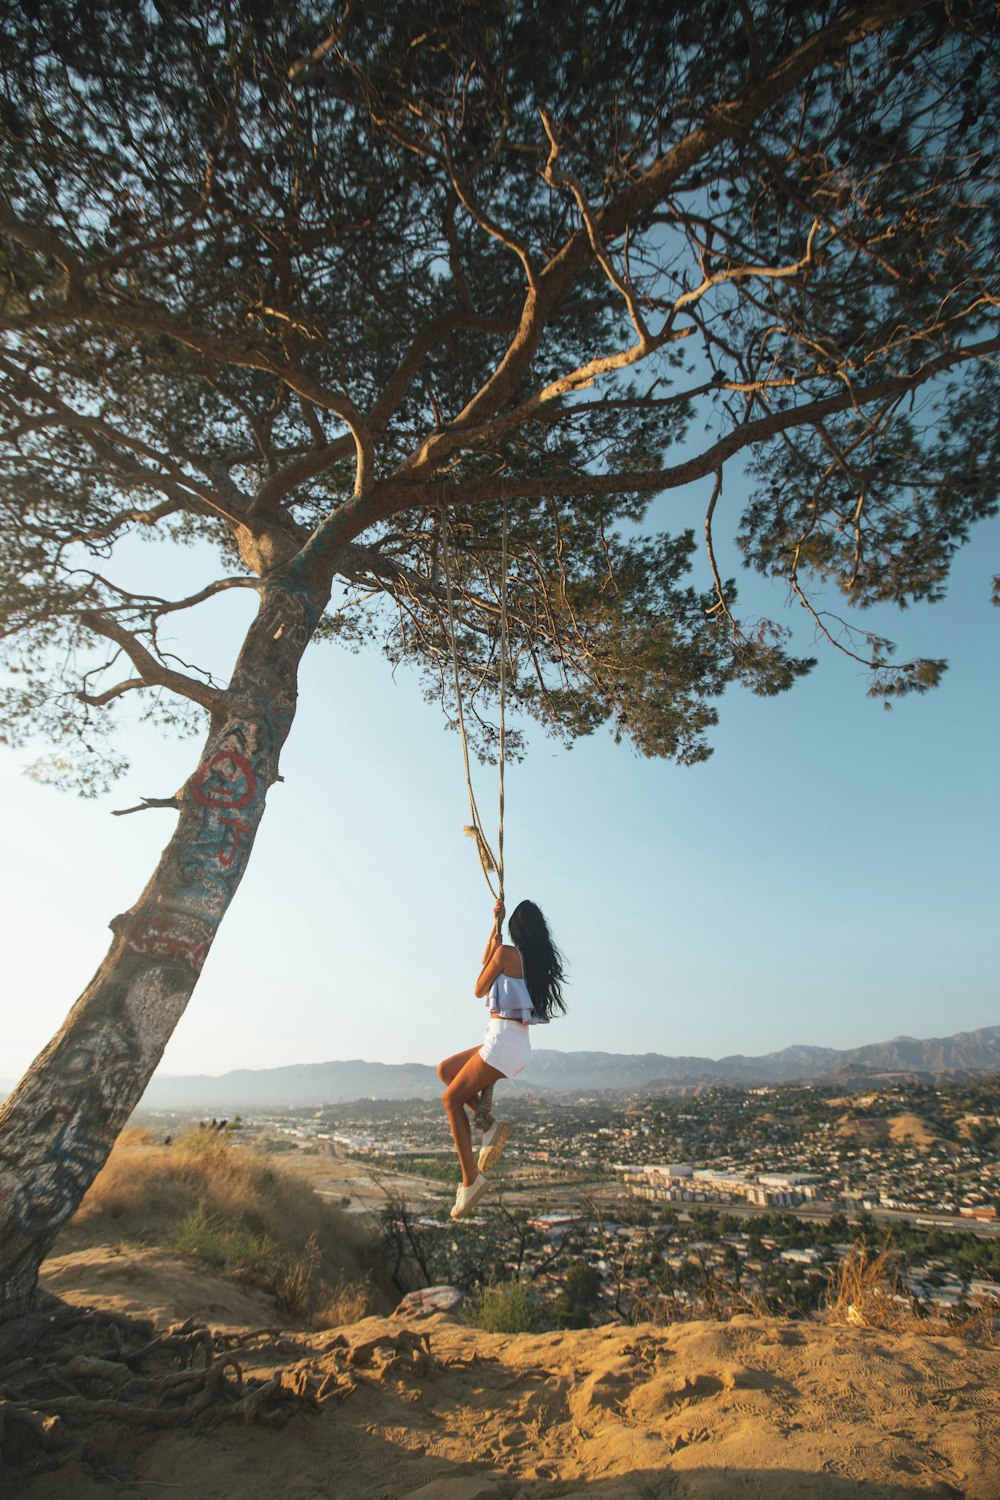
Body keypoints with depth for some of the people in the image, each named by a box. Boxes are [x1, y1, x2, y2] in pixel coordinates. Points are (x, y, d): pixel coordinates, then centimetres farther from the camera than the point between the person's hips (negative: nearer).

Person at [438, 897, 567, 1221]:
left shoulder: (507, 952, -13)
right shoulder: (536, 959, 10)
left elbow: (479, 990, -2)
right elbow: (491, 962, 23)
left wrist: (492, 948, 6)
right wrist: (496, 925, 22)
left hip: (502, 1042, -9)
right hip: (517, 1045, 9)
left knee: (451, 1099, 4)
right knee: (445, 1069, 18)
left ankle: (471, 1179, 5)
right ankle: (488, 1122, 10)